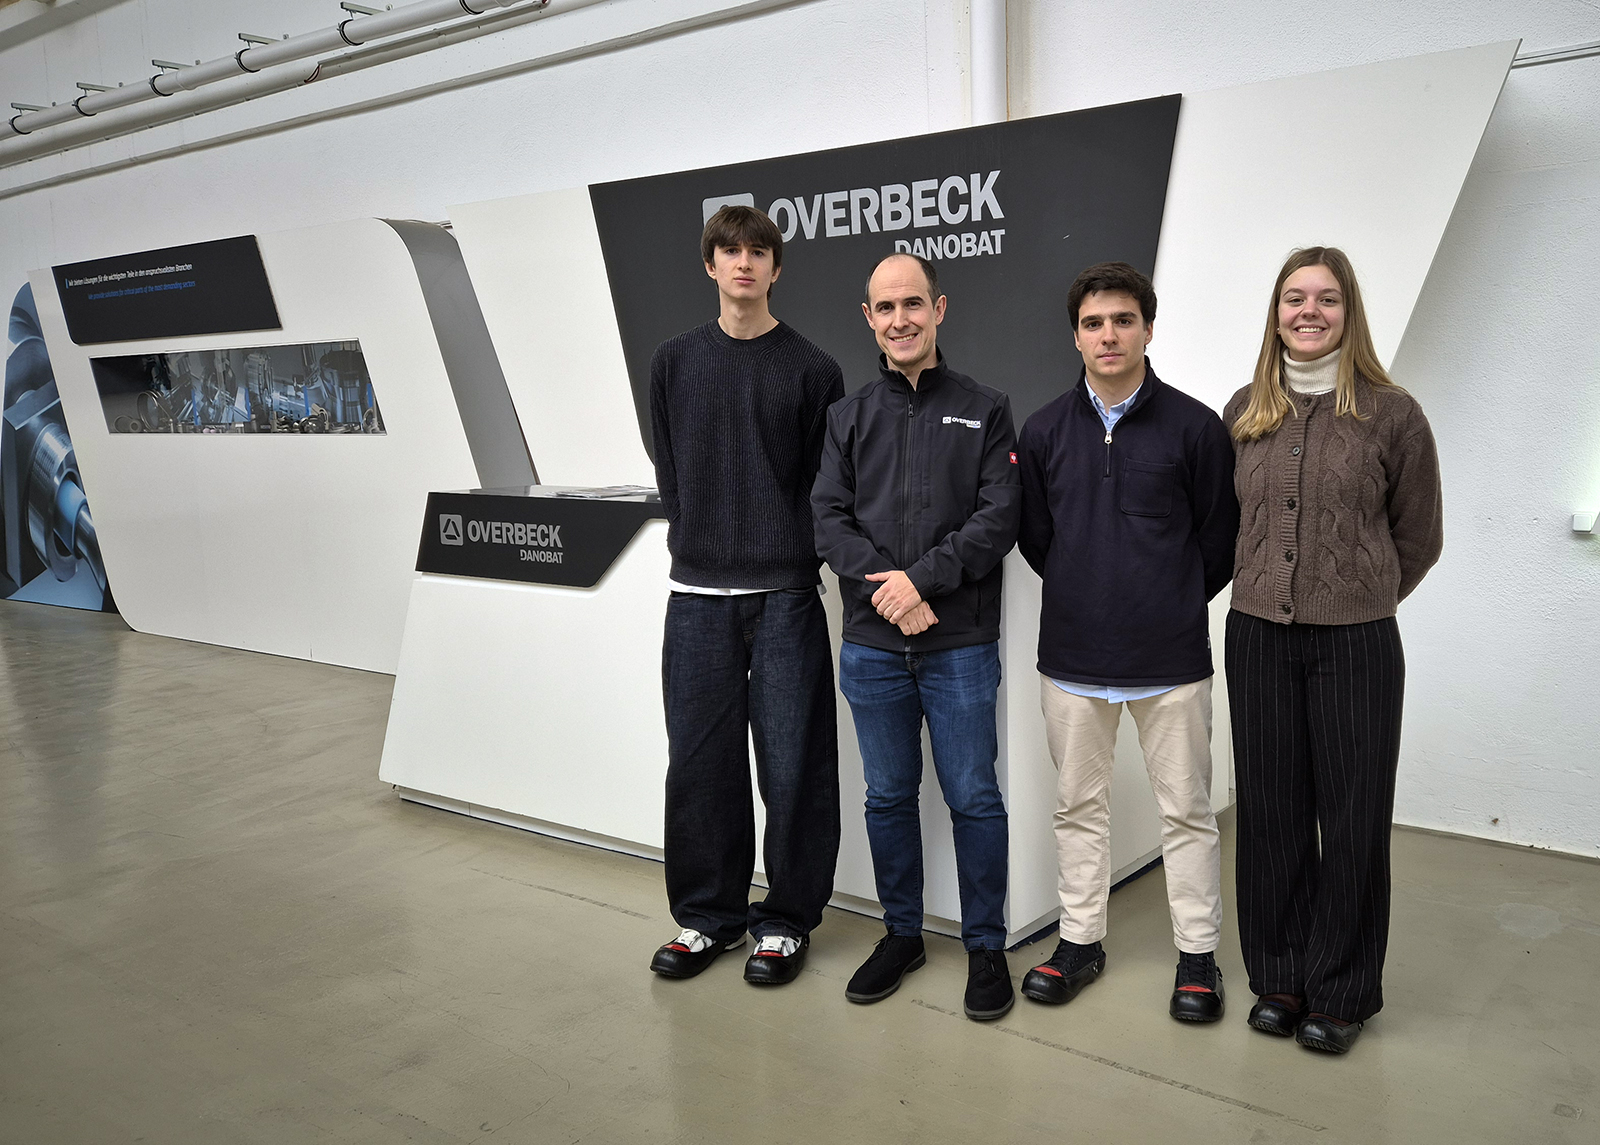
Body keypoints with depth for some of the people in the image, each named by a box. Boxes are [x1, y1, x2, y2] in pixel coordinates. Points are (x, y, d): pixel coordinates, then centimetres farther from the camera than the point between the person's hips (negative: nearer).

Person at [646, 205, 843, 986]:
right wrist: (698, 544, 5)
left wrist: (792, 556, -4)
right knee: (699, 762, 8)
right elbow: (669, 472, 13)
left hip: (785, 595, -2)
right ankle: (708, 913, 23)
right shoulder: (674, 363, 10)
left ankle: (786, 919, 17)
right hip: (697, 594, 3)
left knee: (791, 764, 1)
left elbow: (828, 481, 2)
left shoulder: (812, 369, 2)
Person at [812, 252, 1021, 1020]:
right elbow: (829, 518, 1)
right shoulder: (848, 416, 10)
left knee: (974, 799, 3)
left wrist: (923, 575, -17)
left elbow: (999, 517, -6)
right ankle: (901, 935, 28)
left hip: (959, 645, -2)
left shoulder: (984, 411, 3)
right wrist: (886, 591, -14)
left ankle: (985, 945, 20)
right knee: (888, 797, 12)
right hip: (871, 645, 3)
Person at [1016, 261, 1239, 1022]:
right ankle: (1080, 941, 28)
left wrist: (1173, 605, 6)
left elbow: (1220, 539, 2)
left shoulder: (1194, 426, -4)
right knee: (1079, 807, 14)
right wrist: (1084, 596, 8)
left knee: (1186, 811, 7)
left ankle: (1197, 954, 22)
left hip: (1170, 658, -2)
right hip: (1072, 654, 3)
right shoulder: (1044, 431, 3)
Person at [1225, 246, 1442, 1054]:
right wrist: (1277, 595, 11)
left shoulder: (1392, 414, -3)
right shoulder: (1244, 412, 6)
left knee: (1352, 816, 6)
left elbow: (1418, 539, 6)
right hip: (1258, 636, 3)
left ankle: (1342, 991, 22)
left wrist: (1356, 602, 10)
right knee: (1271, 809, 10)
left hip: (1355, 642, -3)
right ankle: (1280, 977, 26)